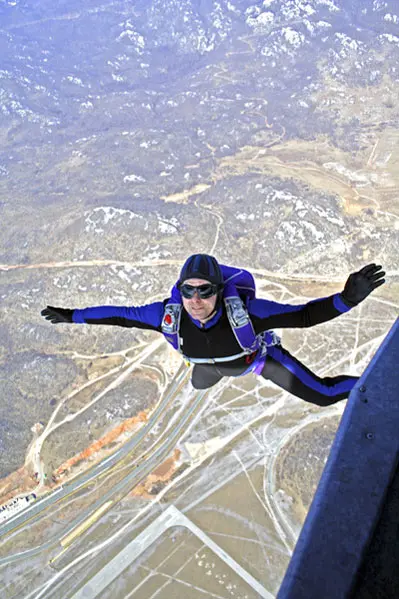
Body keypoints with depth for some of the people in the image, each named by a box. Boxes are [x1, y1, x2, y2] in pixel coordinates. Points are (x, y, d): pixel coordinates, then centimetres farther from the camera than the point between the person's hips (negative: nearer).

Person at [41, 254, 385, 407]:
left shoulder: (244, 309, -49)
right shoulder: (168, 314, -40)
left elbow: (303, 315, -46)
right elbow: (121, 315, -25)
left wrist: (347, 299, -61)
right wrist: (73, 316, -19)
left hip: (260, 354, -4)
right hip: (212, 362, 4)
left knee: (324, 395, -4)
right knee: (199, 385, 39)